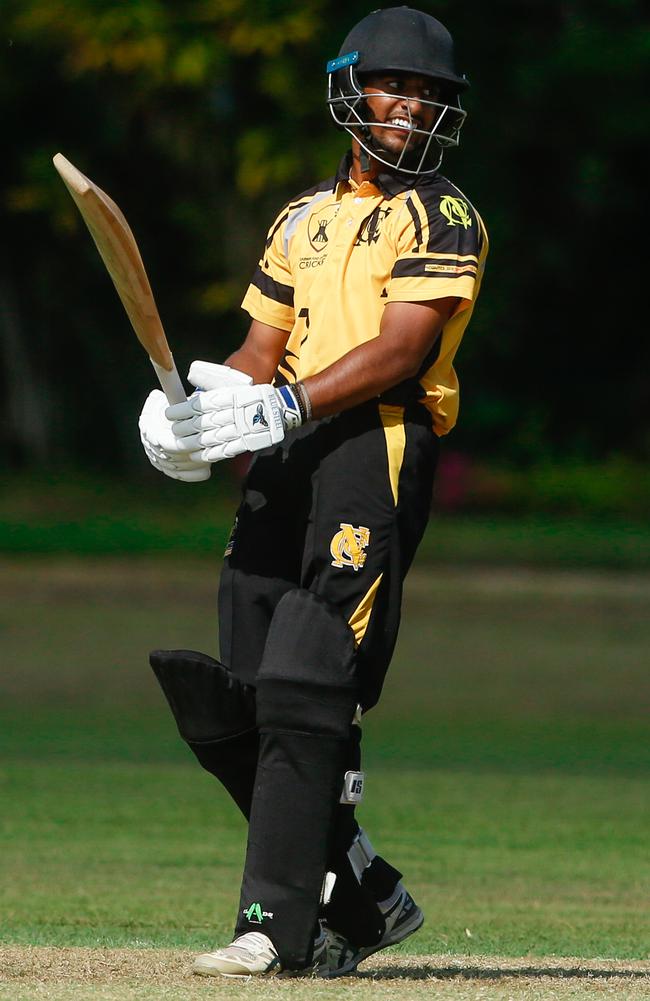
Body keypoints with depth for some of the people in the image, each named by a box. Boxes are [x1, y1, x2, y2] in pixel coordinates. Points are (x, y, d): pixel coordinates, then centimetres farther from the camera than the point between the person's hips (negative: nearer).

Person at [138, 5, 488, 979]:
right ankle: (365, 898, 16)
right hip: (283, 461, 7)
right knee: (233, 705, 3)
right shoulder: (304, 218, 24)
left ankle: (280, 926, -18)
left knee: (305, 691, -18)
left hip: (377, 449, -7)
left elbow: (401, 351, -11)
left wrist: (285, 405, -22)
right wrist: (205, 401, -2)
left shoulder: (442, 217, 2)